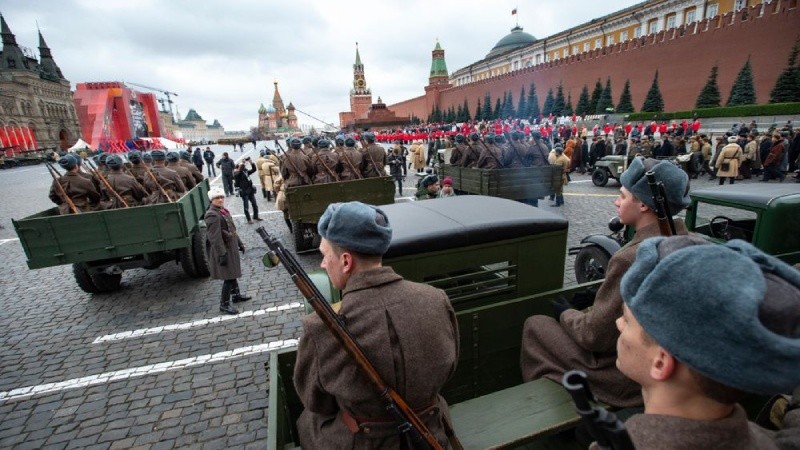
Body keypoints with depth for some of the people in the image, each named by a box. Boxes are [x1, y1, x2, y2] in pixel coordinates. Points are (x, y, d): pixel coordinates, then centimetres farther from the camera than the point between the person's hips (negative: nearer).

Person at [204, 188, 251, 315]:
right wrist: (222, 254, -26)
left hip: (231, 247, 10)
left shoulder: (223, 211, 10)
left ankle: (236, 295, 38)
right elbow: (215, 237, -24)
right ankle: (224, 304, 6)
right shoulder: (212, 215, -20)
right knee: (228, 277, -5)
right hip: (223, 250, -10)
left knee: (233, 273, 22)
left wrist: (239, 243, 20)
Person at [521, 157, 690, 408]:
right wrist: (594, 301, 12)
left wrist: (565, 313, -3)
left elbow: (595, 336, -23)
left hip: (625, 379, -8)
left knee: (534, 325, 7)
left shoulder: (631, 258, -30)